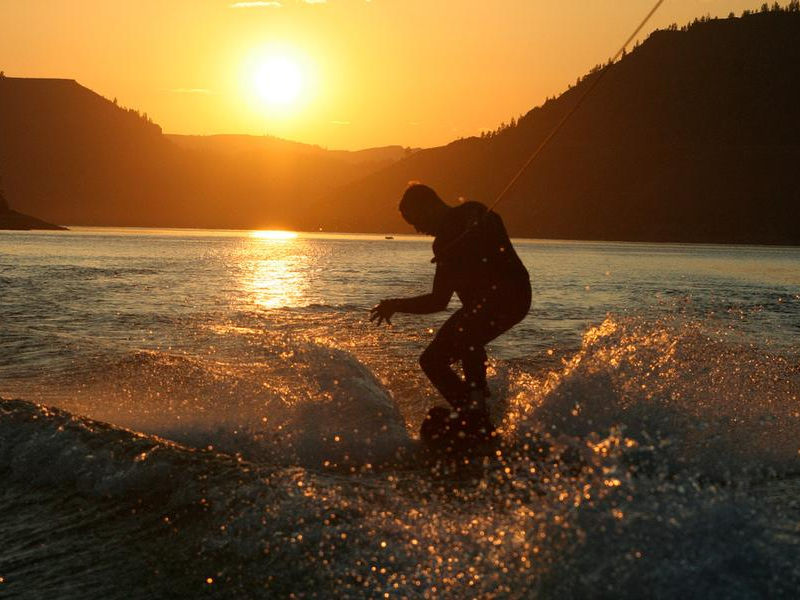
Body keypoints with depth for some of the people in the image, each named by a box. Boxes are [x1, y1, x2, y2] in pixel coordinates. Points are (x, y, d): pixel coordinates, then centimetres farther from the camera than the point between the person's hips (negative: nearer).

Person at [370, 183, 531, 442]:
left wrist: (450, 254, -26)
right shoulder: (444, 242, 19)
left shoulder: (474, 215, -2)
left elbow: (484, 234, -24)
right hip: (480, 304, 9)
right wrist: (397, 305, 14)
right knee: (432, 360, 13)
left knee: (466, 333, -27)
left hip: (510, 293, -9)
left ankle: (476, 403, -24)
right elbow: (438, 301, 20)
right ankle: (473, 419, 5)